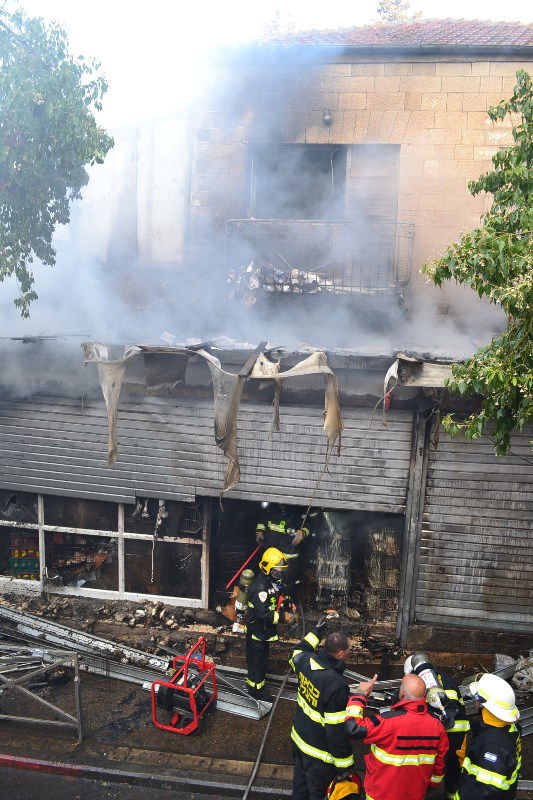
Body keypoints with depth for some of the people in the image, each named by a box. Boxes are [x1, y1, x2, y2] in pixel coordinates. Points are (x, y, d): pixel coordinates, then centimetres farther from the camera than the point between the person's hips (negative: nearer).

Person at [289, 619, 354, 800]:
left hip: (299, 737, 7)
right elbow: (336, 730, -28)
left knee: (300, 780, 29)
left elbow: (297, 653, 14)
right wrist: (344, 763, -14)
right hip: (318, 751, -7)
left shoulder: (307, 660, -15)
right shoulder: (337, 685, -35)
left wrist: (316, 631, 20)